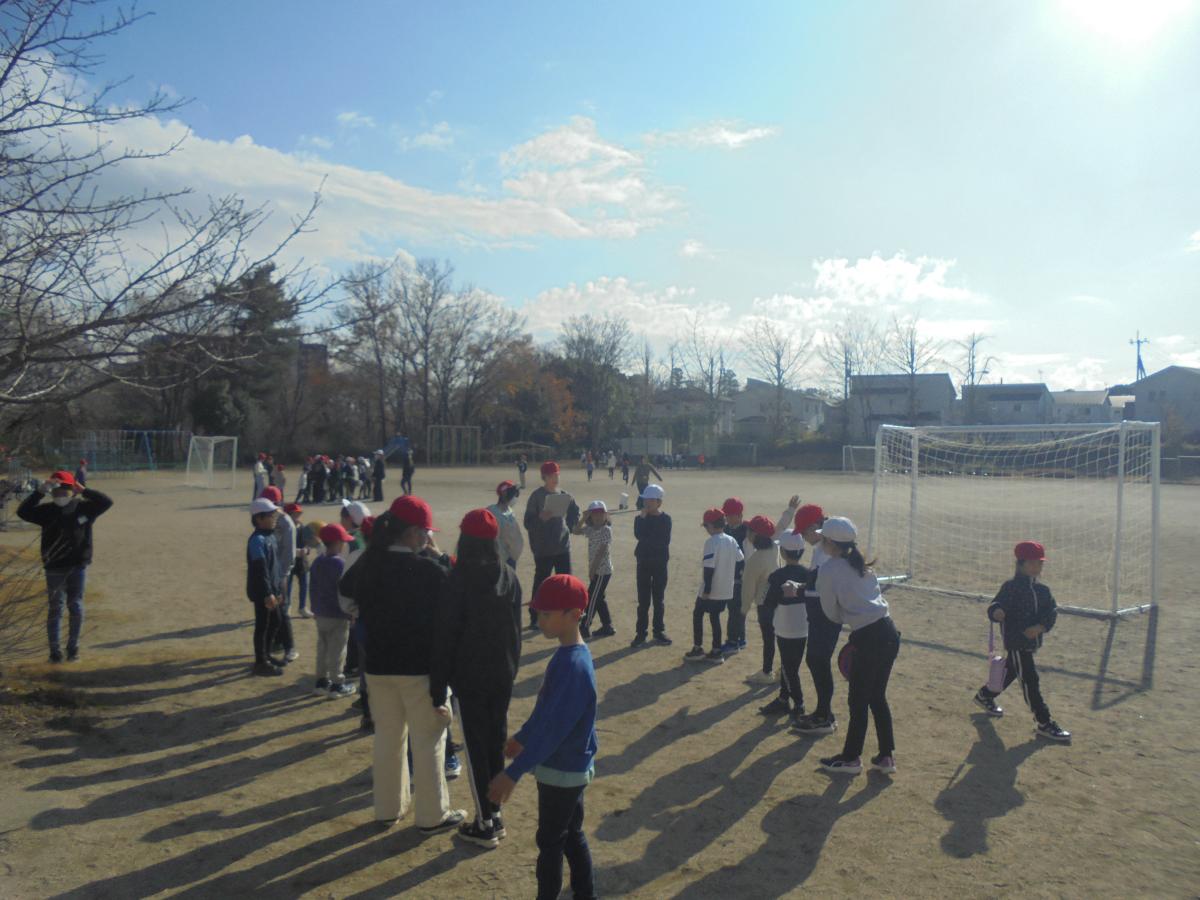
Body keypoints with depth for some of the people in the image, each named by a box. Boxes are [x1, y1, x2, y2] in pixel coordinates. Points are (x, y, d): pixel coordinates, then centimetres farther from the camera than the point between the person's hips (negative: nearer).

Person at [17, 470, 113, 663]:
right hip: (54, 568, 0)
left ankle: (73, 647, 18)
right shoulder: (47, 511, -3)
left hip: (78, 566, 1)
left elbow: (106, 502, -11)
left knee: (76, 607, 6)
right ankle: (54, 649, 12)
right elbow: (22, 511, -16)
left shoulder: (83, 508, -2)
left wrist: (83, 491, -19)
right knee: (55, 608, 5)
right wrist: (40, 491, -23)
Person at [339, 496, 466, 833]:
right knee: (427, 743, 8)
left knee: (387, 737, 21)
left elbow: (346, 589, 16)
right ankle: (432, 816, 19)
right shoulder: (429, 569, -22)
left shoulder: (368, 565, -4)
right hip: (421, 667, -6)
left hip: (378, 666, 6)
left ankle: (388, 807, 33)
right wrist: (439, 558, -4)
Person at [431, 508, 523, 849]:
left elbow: (445, 634, -14)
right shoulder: (509, 577, 0)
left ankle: (485, 824, 10)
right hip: (503, 673, 5)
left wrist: (438, 685, -8)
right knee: (496, 743, 15)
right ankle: (495, 814, 24)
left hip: (468, 676, -5)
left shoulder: (459, 579, -16)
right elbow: (515, 629, 8)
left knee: (476, 747, 4)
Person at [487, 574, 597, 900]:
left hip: (562, 772, -9)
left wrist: (513, 773, -31)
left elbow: (552, 728, -30)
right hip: (568, 768, 9)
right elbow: (544, 708, 15)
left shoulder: (574, 665, -28)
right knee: (571, 835, 21)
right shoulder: (566, 655, 2)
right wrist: (522, 737, 26)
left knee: (550, 841, 8)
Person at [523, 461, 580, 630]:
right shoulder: (536, 496, -11)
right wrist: (541, 517, -33)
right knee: (541, 582, 1)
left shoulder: (564, 495, 6)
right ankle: (535, 618, 11)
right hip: (543, 548, -5)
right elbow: (528, 523, -16)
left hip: (563, 546, 5)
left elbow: (574, 513, 23)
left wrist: (569, 526, 9)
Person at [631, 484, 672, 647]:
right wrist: (643, 518, -19)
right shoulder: (640, 519, 1)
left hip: (660, 563, -1)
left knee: (658, 599, 7)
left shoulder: (665, 519, -3)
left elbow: (665, 541, -12)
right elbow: (638, 535, -18)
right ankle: (641, 632, 9)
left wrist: (647, 539, -13)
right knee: (643, 600, 4)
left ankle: (659, 631, 17)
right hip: (643, 563, 1)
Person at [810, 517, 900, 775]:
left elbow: (832, 613, -1)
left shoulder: (828, 569, -9)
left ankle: (851, 758, 21)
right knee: (878, 697, 19)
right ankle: (886, 756, 26)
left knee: (858, 701, 7)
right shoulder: (859, 563, 14)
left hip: (869, 639, -8)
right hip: (889, 633, 8)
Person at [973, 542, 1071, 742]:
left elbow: (1052, 611, 0)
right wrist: (996, 612, -45)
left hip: (1031, 641, 8)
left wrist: (1041, 626, -18)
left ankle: (985, 695, 43)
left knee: (1010, 672, 21)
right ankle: (1045, 724, 0)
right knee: (1030, 680, -6)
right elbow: (996, 607, -21)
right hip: (1015, 641, -7)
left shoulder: (1042, 590, 6)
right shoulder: (1011, 587, -15)